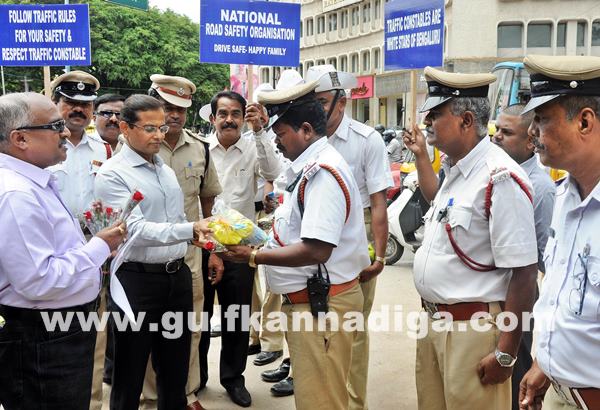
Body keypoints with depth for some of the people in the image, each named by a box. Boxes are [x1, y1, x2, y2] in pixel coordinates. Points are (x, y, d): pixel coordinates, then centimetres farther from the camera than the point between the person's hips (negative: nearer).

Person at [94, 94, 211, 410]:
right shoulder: (112, 175, -12)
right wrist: (191, 230, -33)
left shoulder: (166, 170, 12)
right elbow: (136, 230, -23)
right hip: (137, 280, -7)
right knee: (130, 373, 7)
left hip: (178, 275, 7)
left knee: (175, 367, 19)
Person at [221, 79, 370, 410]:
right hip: (306, 299, 10)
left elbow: (316, 250, -27)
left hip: (322, 304, -10)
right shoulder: (308, 168, 10)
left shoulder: (323, 172, -20)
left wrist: (254, 256, -18)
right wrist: (260, 246, 7)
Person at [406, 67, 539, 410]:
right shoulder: (455, 170, 9)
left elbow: (524, 274, -23)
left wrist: (505, 354, -20)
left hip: (472, 329, -9)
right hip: (434, 320, 9)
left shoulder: (499, 178, -21)